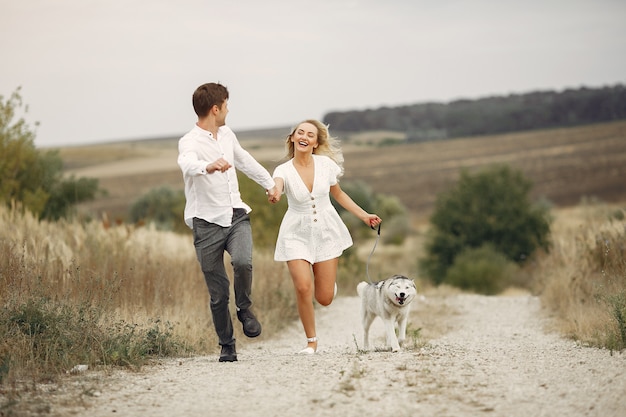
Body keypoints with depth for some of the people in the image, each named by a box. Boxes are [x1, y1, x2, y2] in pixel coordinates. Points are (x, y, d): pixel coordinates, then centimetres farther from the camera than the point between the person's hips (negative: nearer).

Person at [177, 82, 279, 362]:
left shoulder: (227, 135, 10)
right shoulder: (190, 142, -12)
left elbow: (245, 161, 29)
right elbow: (187, 163, -36)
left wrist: (269, 183, 42)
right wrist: (209, 166, -58)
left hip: (236, 215, 4)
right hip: (207, 223, -4)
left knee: (243, 262, -26)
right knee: (218, 293, -1)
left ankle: (245, 308, 1)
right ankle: (227, 346, 16)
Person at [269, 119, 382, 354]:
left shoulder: (326, 164, -5)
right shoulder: (284, 170, -11)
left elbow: (338, 194, 11)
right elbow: (277, 185, -35)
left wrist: (363, 215, 8)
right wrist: (274, 195, -59)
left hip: (326, 231, 1)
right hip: (297, 233, -1)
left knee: (325, 298, 1)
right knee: (303, 287, -19)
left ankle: (327, 277, 40)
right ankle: (311, 341, 3)